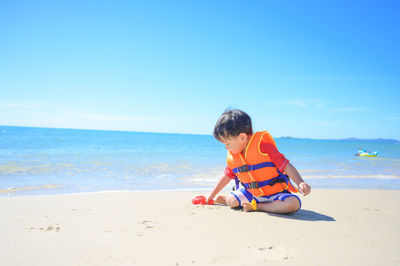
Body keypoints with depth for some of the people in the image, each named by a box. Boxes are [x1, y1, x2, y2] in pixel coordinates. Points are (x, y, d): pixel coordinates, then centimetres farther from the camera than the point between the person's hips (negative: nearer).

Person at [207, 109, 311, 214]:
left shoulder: (263, 146, -21)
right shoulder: (232, 156, 0)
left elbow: (286, 165, -21)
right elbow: (227, 176, 14)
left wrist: (301, 183, -33)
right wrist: (212, 195, 19)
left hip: (276, 193, -4)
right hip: (251, 193, 4)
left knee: (294, 203, -31)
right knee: (231, 201, -18)